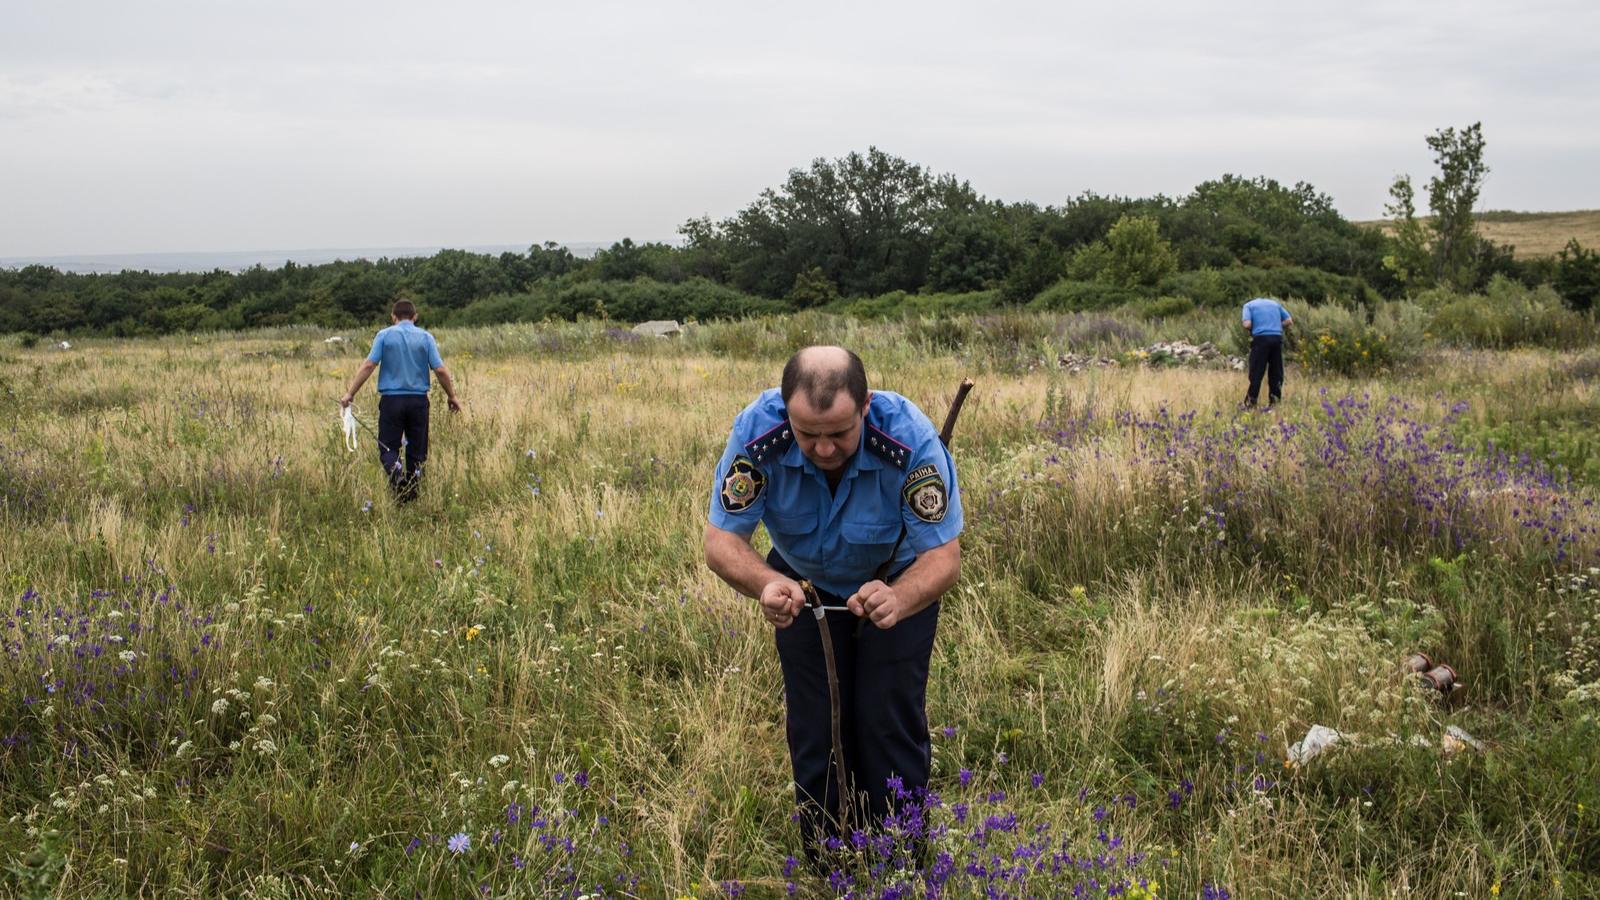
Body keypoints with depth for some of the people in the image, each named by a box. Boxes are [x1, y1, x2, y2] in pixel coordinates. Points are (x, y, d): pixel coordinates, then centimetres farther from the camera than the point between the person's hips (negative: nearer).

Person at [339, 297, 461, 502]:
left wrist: (350, 393, -5)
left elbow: (368, 365, -7)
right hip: (418, 400, 1)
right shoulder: (426, 337, 4)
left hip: (391, 399, -1)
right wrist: (452, 396, 9)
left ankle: (397, 473, -23)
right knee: (416, 451, 10)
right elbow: (440, 370, -2)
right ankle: (412, 493, 8)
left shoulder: (384, 335, 1)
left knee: (388, 447, 5)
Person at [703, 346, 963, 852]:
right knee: (814, 730, 4)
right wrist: (766, 584, -52)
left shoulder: (911, 440, -37)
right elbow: (721, 541, -29)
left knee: (891, 727, -5)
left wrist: (897, 600, -55)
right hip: (804, 582, 2)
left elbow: (943, 557, -33)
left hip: (898, 581, -1)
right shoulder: (757, 433, -33)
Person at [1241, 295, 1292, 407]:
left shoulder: (1249, 305, 10)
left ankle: (1251, 403, 3)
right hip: (1277, 338, 3)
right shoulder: (1275, 303, 22)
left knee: (1256, 373, 1)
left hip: (1261, 339, -3)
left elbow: (1247, 324, -6)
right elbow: (1288, 321, 12)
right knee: (1276, 372, 10)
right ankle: (1274, 401, 10)